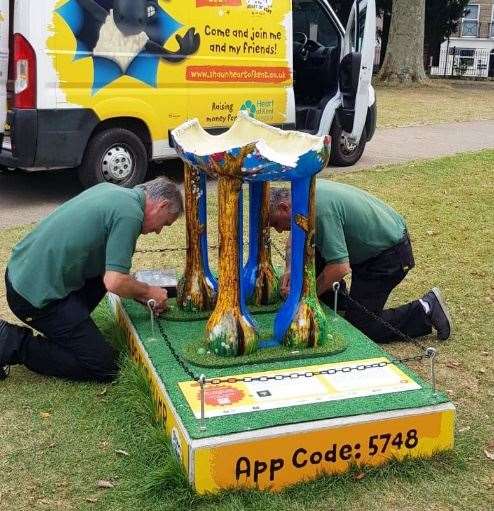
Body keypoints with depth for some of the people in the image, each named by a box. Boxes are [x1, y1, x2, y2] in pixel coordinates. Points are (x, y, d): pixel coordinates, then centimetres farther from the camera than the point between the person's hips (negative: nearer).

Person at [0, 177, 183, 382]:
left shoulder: (109, 189, 12)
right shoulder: (130, 214, -16)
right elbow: (115, 283, -20)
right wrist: (148, 292, 0)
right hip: (38, 296, -9)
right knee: (103, 366, -4)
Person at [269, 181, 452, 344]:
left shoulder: (320, 209, -31)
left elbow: (340, 268, -32)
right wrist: (291, 269, -3)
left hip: (390, 254, -9)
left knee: (360, 324, -5)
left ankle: (425, 310, 3)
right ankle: (338, 302, 17)